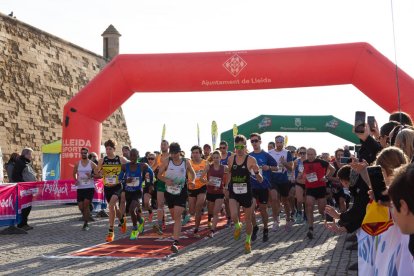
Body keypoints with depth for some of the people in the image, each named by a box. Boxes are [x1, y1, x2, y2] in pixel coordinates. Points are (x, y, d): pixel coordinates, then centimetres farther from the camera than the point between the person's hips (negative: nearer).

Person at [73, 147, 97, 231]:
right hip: (80, 187, 3)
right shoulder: (77, 164, 7)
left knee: (86, 205, -11)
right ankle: (86, 218, 33)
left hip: (90, 187, -3)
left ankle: (85, 224, 0)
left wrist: (91, 176, -17)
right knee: (81, 207, 5)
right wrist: (76, 180, 3)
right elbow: (74, 173, 22)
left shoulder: (92, 164, -1)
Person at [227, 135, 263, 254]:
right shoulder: (231, 159, 1)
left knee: (248, 219, 10)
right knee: (234, 216, -19)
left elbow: (260, 180, -7)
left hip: (246, 192, -1)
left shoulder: (251, 160, -8)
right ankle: (238, 226, 18)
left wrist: (257, 172, -26)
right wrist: (227, 186, 15)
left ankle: (248, 242, 32)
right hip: (234, 192, 2)